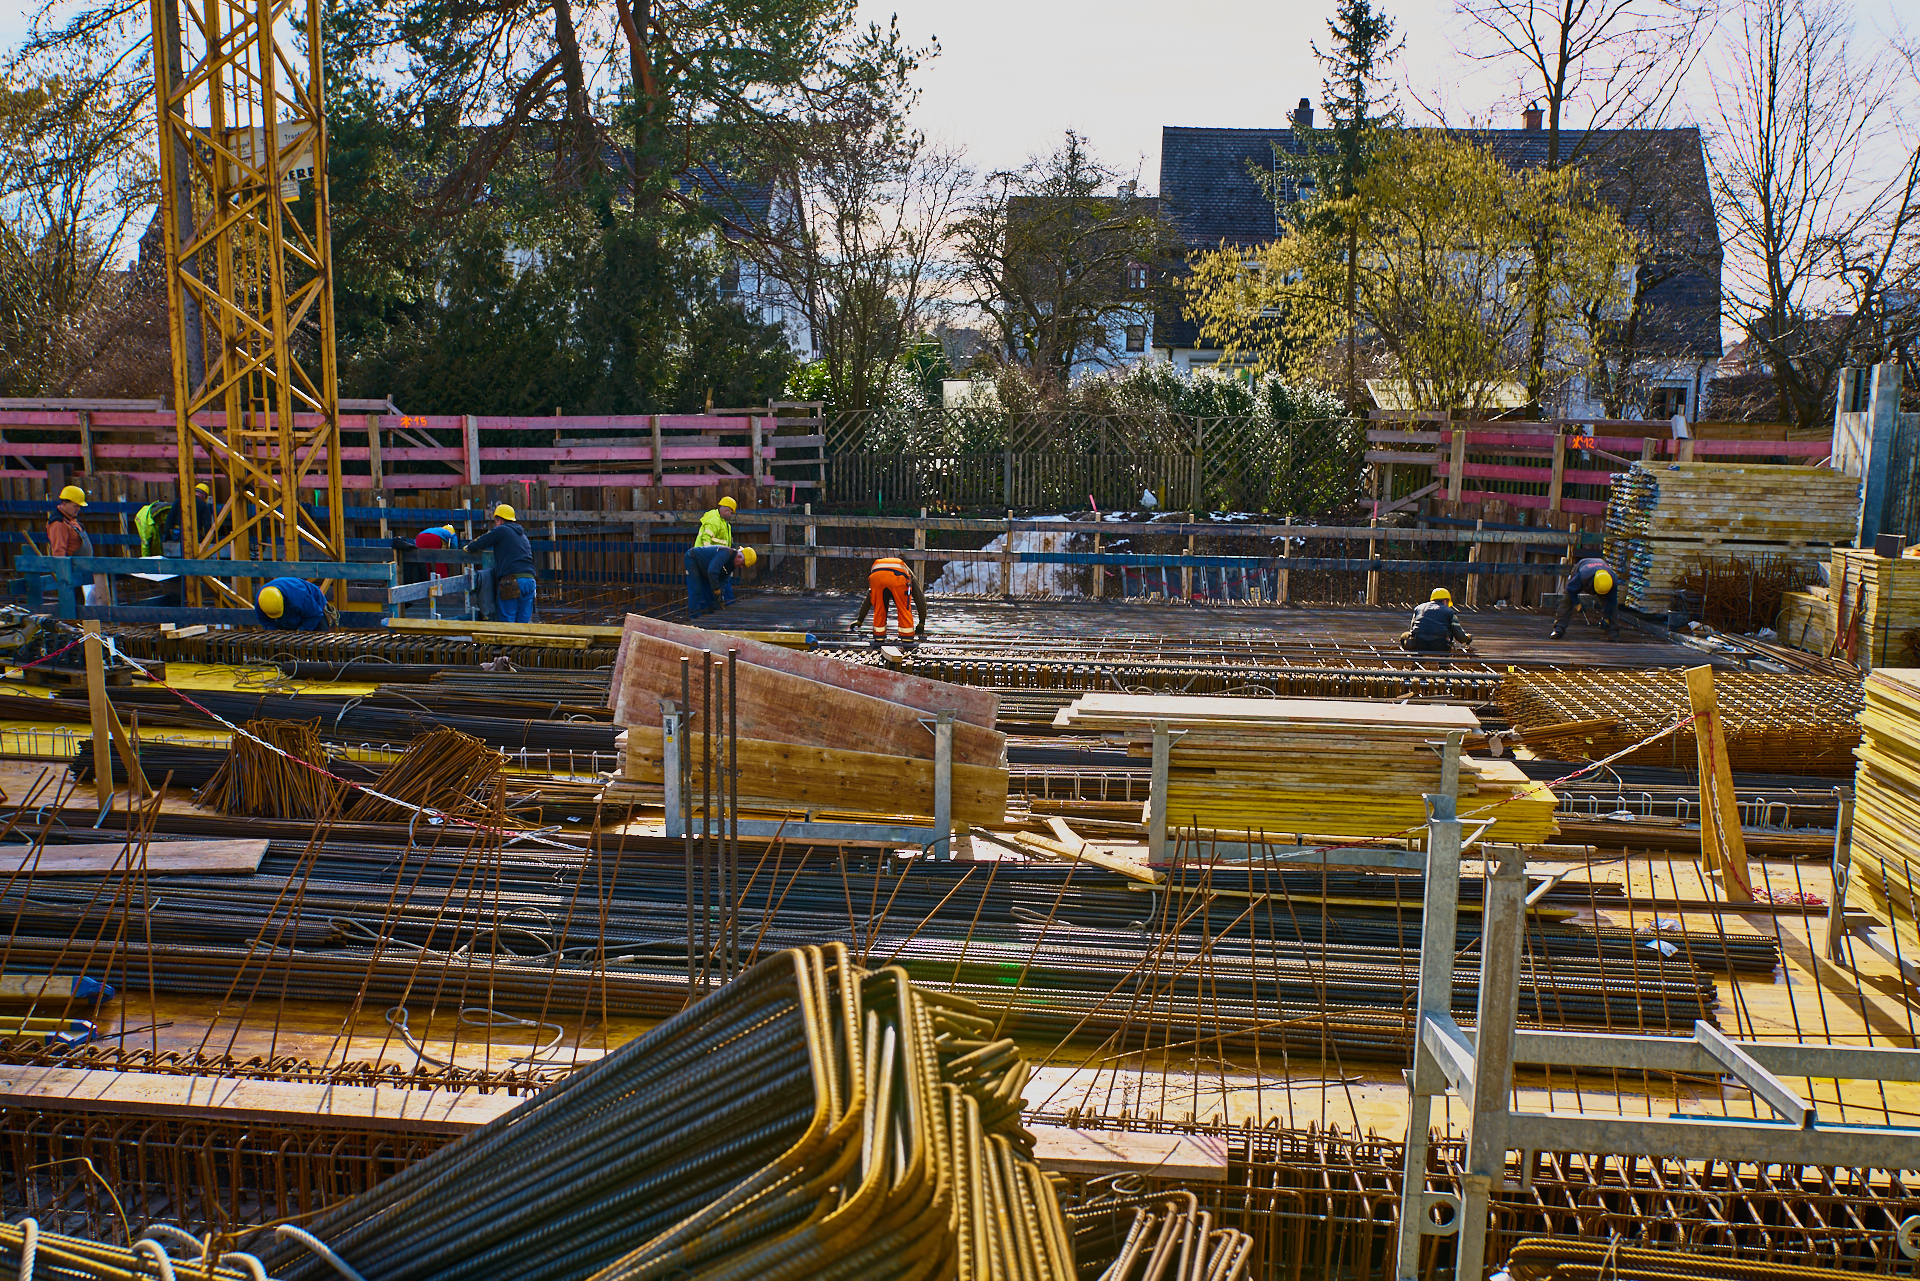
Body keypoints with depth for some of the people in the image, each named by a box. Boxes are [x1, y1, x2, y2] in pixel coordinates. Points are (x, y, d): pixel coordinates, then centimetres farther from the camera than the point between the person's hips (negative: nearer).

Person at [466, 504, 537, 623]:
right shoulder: (523, 535, 25)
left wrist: (468, 547, 25)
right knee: (524, 622, 8)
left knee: (506, 622, -2)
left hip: (512, 581, -7)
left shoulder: (501, 530, 3)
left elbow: (477, 545, 4)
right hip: (529, 580, 7)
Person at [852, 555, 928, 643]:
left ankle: (878, 636, 23)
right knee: (904, 608, 13)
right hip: (898, 576, -3)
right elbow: (920, 600, 39)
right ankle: (907, 637, 14)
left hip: (876, 575, 3)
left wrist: (859, 620, 57)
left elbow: (867, 601, 51)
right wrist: (921, 623, 46)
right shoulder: (911, 577, 42)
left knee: (879, 607, 21)